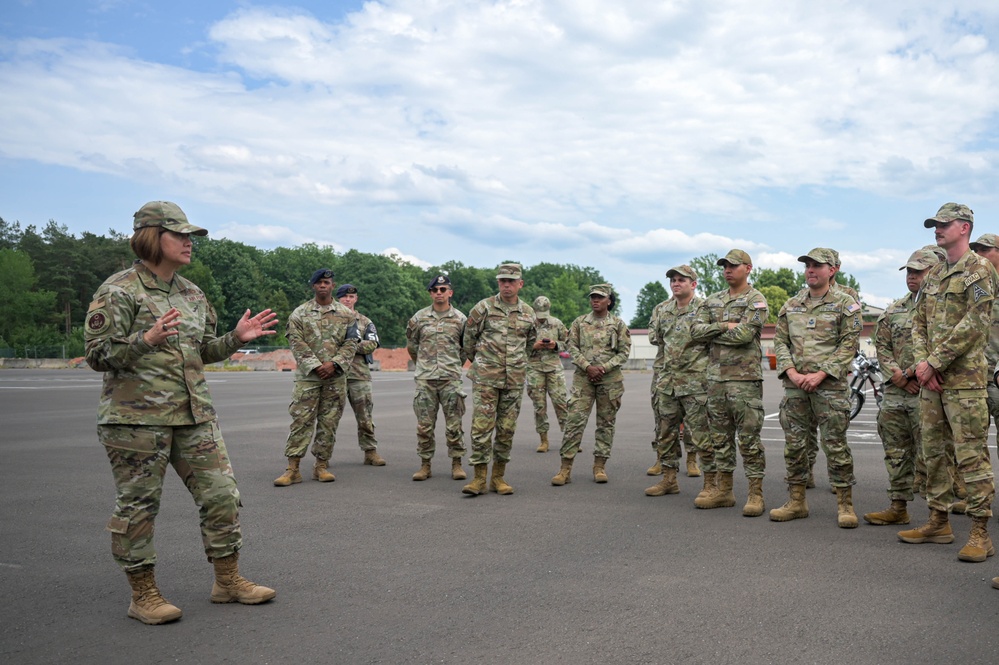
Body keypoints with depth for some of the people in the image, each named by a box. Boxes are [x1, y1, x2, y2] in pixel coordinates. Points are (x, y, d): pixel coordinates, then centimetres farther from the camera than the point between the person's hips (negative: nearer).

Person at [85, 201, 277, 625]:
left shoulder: (192, 294, 14)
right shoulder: (119, 291, -7)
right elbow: (97, 355, -11)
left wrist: (236, 338, 5)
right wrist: (148, 339, -27)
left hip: (194, 414, 7)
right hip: (136, 417, -6)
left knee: (221, 494, 6)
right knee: (137, 505, 3)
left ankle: (228, 580, 20)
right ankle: (143, 595, 19)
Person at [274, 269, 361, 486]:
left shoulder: (346, 314, 8)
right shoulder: (299, 313, 4)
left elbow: (351, 343, 2)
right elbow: (297, 343, -3)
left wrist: (334, 364, -12)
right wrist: (315, 366, -13)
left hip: (335, 377, 2)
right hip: (307, 376, -1)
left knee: (329, 422, 5)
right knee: (301, 420, -4)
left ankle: (322, 466, 15)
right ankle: (292, 468, -1)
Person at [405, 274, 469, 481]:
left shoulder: (460, 319, 4)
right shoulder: (419, 318, 5)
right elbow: (411, 345, 16)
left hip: (451, 379, -1)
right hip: (425, 379, 1)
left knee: (454, 424, 1)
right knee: (424, 425, 3)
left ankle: (456, 464, 12)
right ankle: (425, 464, 13)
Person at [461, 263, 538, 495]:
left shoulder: (529, 313, 6)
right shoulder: (484, 307, -4)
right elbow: (468, 337, 7)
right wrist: (474, 359, 17)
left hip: (515, 379, 3)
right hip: (485, 378, -3)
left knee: (507, 428, 6)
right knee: (482, 426, -6)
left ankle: (498, 476, 16)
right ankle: (480, 478, 2)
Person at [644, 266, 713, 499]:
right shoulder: (661, 309, 12)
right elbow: (653, 336, 20)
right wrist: (671, 349, 10)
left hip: (695, 382, -6)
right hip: (666, 381, 7)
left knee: (701, 434, -4)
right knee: (665, 432, 12)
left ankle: (711, 483, 5)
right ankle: (668, 479, 23)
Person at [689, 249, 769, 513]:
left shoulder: (756, 301, -4)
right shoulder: (712, 300, 15)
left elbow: (744, 334, -18)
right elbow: (696, 330, 4)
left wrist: (712, 333, -6)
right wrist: (724, 326, -10)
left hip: (745, 378, -6)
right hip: (716, 377, 6)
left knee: (749, 438, -3)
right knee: (720, 437, 11)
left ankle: (755, 494, 4)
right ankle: (723, 490, 20)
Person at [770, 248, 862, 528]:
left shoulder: (845, 303, 0)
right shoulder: (791, 305, 14)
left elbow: (849, 344, -6)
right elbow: (780, 341, 11)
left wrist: (820, 374, -14)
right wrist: (792, 373, -6)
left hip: (830, 385, -5)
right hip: (795, 385, 5)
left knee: (835, 444, -3)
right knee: (794, 443, 8)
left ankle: (845, 505, 7)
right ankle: (796, 502, 18)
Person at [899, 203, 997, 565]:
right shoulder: (933, 276, 18)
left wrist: (935, 362, -15)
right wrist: (921, 362, -2)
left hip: (964, 378, -8)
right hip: (930, 378, 8)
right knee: (933, 451, 12)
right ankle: (939, 522, 22)